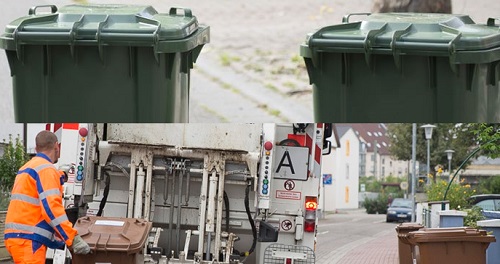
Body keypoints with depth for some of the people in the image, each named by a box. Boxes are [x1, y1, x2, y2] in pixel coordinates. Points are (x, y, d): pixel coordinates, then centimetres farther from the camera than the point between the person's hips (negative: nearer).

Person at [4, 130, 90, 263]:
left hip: (17, 236, 10)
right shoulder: (46, 169, -8)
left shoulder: (26, 169, 23)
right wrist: (73, 239, -21)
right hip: (28, 239, -10)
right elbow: (51, 207, -19)